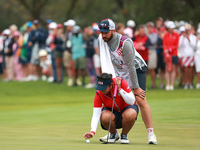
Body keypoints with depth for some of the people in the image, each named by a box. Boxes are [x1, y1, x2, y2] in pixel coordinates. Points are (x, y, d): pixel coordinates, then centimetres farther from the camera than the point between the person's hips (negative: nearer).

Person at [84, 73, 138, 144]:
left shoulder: (121, 82, -28)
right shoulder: (99, 93, -23)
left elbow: (131, 102, -30)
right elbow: (96, 115, -24)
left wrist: (119, 88, -38)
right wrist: (92, 132, -37)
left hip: (126, 107, -1)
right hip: (110, 110, 1)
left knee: (130, 114, -38)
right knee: (105, 117, -35)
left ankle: (124, 135, -6)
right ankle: (113, 134, -1)